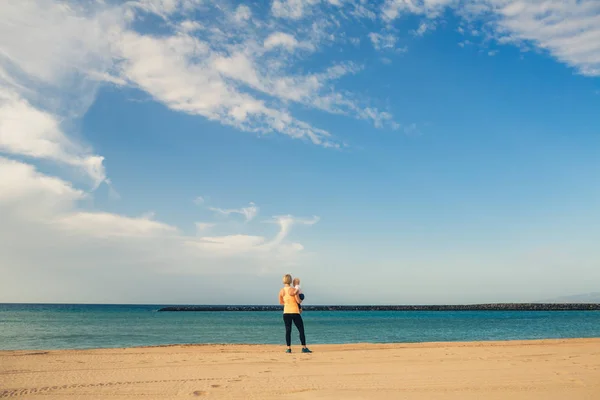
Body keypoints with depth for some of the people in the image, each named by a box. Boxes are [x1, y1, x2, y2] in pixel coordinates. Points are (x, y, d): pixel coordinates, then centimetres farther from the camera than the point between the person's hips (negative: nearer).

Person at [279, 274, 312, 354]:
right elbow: (299, 301, -12)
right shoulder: (293, 290, -12)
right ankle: (304, 348, 2)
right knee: (301, 330, 3)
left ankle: (288, 348, 5)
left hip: (286, 312, 4)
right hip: (295, 312, -4)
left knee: (288, 330, 8)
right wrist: (301, 299, 9)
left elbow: (281, 302, 12)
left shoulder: (281, 291, 2)